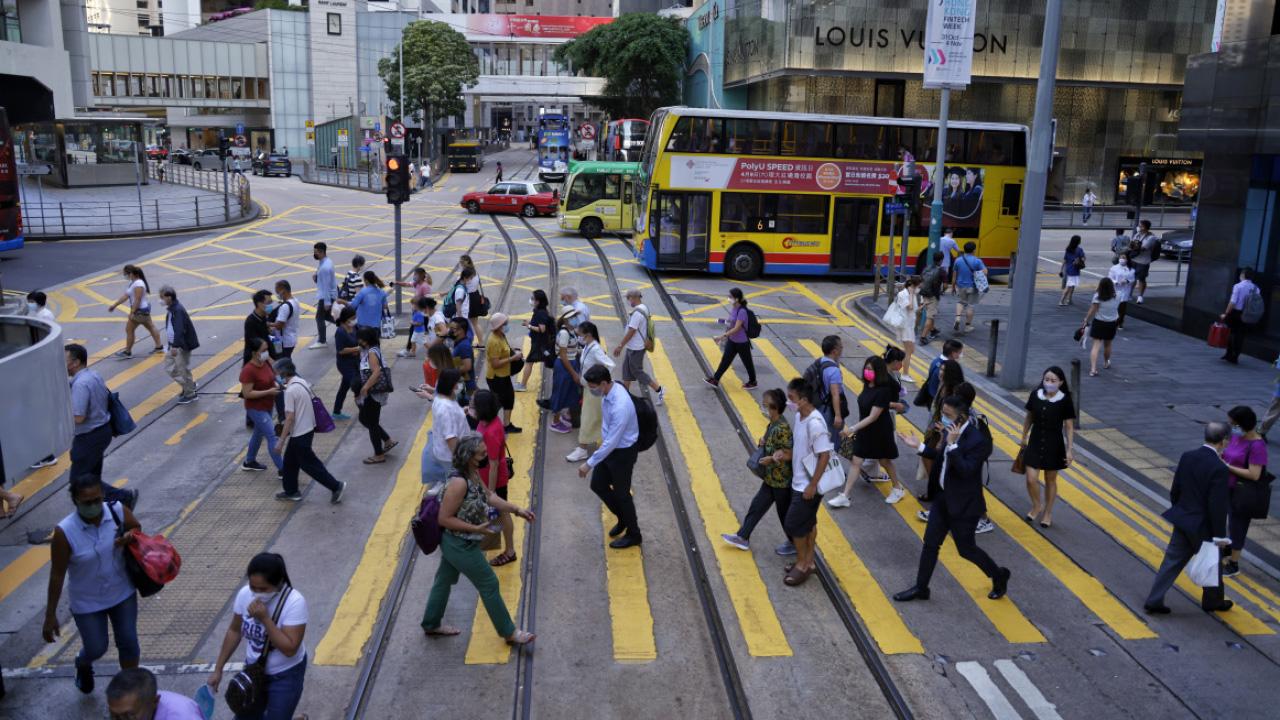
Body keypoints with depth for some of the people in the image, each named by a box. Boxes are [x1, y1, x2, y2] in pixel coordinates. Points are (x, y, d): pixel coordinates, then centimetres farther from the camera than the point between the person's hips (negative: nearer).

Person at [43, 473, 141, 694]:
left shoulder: (118, 511, -19)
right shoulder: (65, 532, -26)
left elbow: (137, 528, 5)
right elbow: (57, 575, -16)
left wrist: (130, 537, -20)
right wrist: (50, 615, -10)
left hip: (122, 593, 2)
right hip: (87, 602, -2)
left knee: (128, 643, 8)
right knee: (96, 649, 12)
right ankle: (83, 664, 51)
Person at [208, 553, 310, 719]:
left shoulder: (294, 602, -28)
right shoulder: (245, 594, -13)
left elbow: (289, 649, -30)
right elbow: (235, 631, 3)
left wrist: (265, 618, -35)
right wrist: (218, 669, 6)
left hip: (285, 676, -5)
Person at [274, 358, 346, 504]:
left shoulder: (290, 390, -23)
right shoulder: (303, 382, 4)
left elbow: (290, 418, -23)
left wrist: (281, 440, -17)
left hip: (299, 433, -9)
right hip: (308, 429, 9)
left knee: (309, 464, 1)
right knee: (290, 461, 20)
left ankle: (336, 486, 4)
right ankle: (291, 491, 30)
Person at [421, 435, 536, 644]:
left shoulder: (473, 472, -3)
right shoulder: (459, 482, -31)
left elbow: (489, 495, 10)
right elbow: (444, 518, -26)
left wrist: (517, 510, 4)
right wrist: (476, 529, -25)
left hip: (455, 542, 9)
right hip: (461, 545, -9)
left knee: (445, 580, 24)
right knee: (489, 585, 4)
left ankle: (431, 624, 43)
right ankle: (509, 632, 19)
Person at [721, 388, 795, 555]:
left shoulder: (782, 429, -26)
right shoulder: (773, 424, 3)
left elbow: (790, 454, -24)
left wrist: (771, 459, -23)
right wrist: (762, 441, -4)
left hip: (782, 480, -9)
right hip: (771, 478, 9)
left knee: (785, 513, 9)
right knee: (757, 506, 16)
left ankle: (794, 544, 28)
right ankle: (743, 537, 27)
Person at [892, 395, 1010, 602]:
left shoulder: (978, 440, -24)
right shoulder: (950, 432, -1)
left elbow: (966, 471, -30)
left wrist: (952, 444, -34)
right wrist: (920, 447, 3)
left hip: (964, 505, -7)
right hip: (944, 498, 7)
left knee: (966, 549, 8)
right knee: (930, 544, 12)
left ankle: (999, 576, 34)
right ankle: (920, 588, 25)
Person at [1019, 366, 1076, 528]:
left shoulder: (1065, 401, -14)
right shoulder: (1035, 395, -7)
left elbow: (1069, 427, -8)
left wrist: (1069, 450, -11)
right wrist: (1023, 438, 14)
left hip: (1054, 445, -2)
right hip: (1035, 442, 2)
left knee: (1050, 480, 13)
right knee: (1031, 480, -1)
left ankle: (1048, 512, 31)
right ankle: (1036, 506, 27)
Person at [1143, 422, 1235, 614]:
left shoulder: (1187, 457, -3)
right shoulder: (1219, 469, -23)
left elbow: (1175, 491, 6)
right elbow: (1217, 507, -21)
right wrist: (1220, 535, -12)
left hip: (1183, 520, 6)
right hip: (1203, 526, -5)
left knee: (1172, 560, 11)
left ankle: (1154, 601, 10)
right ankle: (1213, 601, 37)